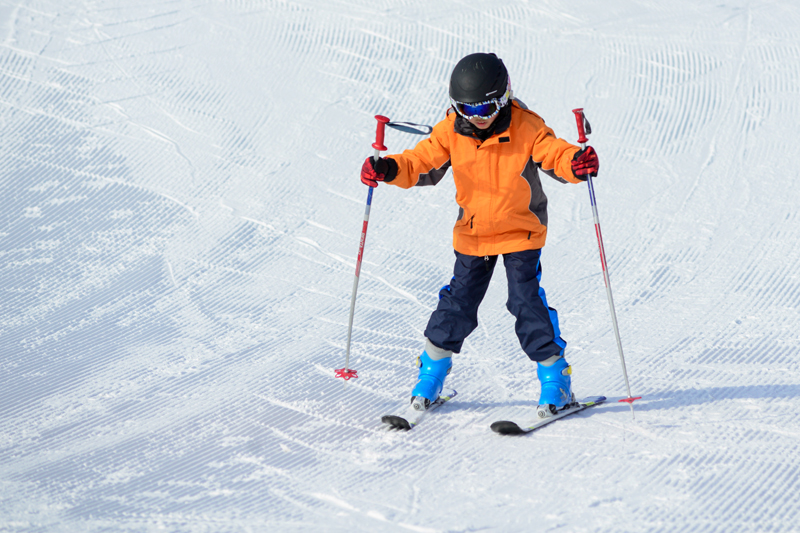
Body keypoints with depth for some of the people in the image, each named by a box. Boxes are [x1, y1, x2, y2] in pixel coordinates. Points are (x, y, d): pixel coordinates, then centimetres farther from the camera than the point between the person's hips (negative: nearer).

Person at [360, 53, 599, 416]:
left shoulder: (527, 129, -17)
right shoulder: (451, 131, -10)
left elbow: (556, 156, -21)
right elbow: (422, 163, -7)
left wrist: (577, 163, -44)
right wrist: (389, 169, -25)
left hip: (521, 233, -3)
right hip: (472, 234, 3)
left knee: (527, 302, -9)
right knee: (458, 302, 6)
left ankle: (555, 379, 3)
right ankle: (431, 374, 23)